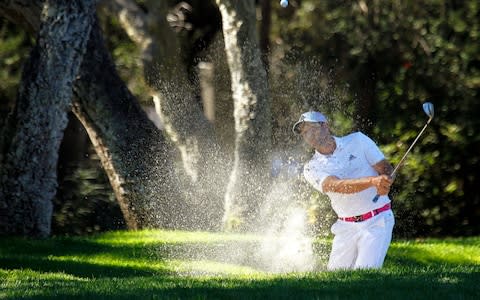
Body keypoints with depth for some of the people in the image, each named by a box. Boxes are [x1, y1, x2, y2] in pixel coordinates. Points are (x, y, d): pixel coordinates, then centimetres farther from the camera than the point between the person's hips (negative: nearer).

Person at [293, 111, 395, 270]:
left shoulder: (357, 141, 0)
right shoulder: (312, 169, -2)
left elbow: (386, 168, -2)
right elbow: (337, 185, -20)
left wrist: (383, 184, -27)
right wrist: (372, 181, -37)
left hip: (377, 222, -3)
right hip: (346, 227, 3)